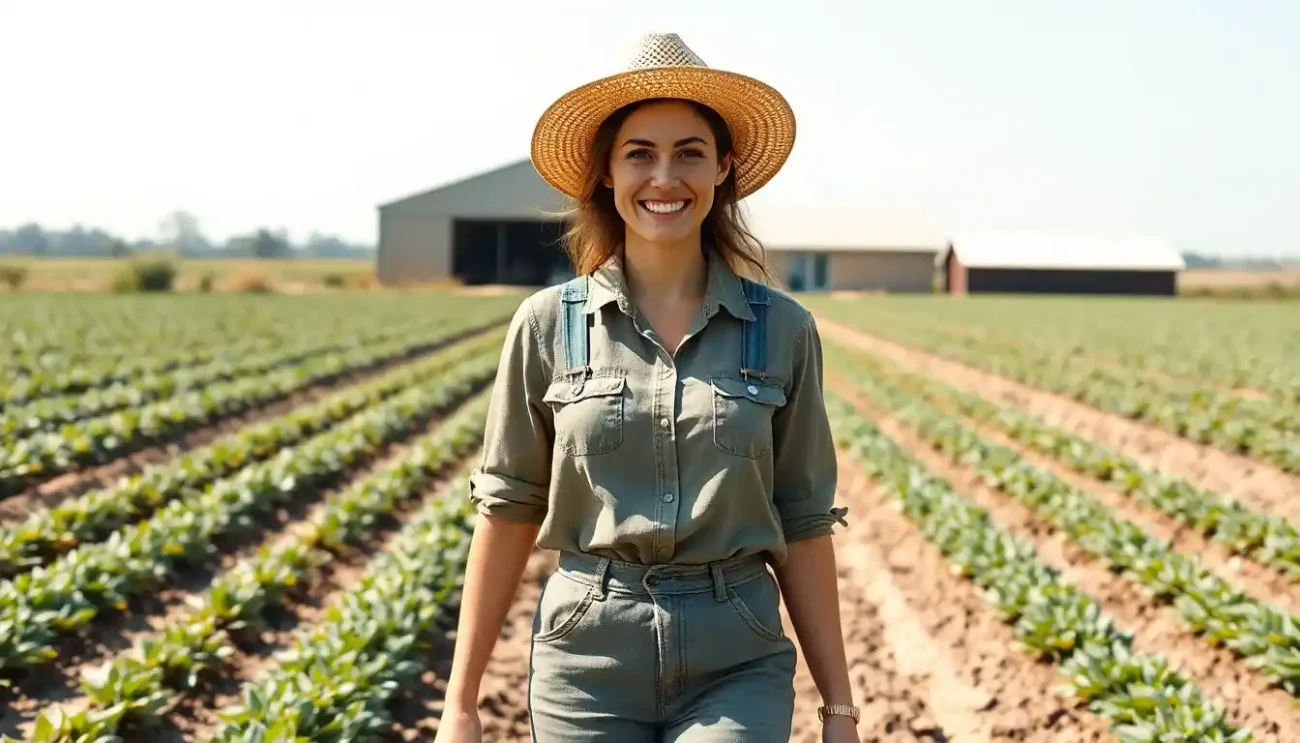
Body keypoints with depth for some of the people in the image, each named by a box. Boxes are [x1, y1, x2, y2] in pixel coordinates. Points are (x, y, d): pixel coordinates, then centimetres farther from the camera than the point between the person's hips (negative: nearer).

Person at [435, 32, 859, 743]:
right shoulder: (548, 325, -1)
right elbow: (508, 514, 4)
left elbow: (802, 526, 6)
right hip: (587, 660, 0)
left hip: (737, 665, 0)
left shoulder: (782, 330, 1)